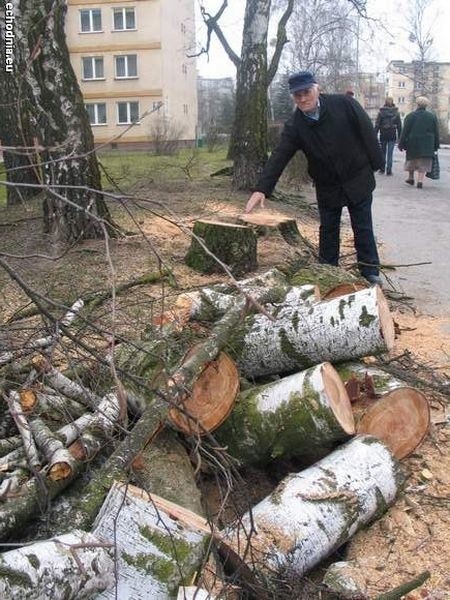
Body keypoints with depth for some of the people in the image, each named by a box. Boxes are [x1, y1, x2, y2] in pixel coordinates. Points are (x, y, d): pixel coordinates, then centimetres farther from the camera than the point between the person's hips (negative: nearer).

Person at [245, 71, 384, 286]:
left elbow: (367, 131, -7)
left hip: (358, 179, -2)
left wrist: (376, 163, -6)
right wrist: (261, 189, -30)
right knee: (328, 231, 11)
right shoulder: (294, 125, -11)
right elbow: (279, 157, -19)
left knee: (363, 229, 5)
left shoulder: (344, 104, -14)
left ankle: (370, 272, 16)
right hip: (327, 186, 2)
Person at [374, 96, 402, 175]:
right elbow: (399, 125, 4)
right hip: (392, 135, 0)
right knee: (390, 153, 2)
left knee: (383, 152, 14)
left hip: (383, 135, 0)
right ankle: (389, 170, 0)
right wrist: (399, 136, 9)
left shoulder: (381, 112, -4)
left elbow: (377, 125, -5)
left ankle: (382, 168, 16)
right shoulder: (396, 113, 2)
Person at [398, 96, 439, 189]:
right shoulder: (432, 116, 4)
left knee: (412, 160, 17)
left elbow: (405, 132, -6)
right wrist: (436, 146, 13)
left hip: (412, 143, -1)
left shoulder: (410, 116, -5)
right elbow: (436, 133, 7)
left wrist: (401, 144, -2)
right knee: (423, 163, 3)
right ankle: (420, 181, -4)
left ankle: (411, 178, 25)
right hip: (427, 145, 1)